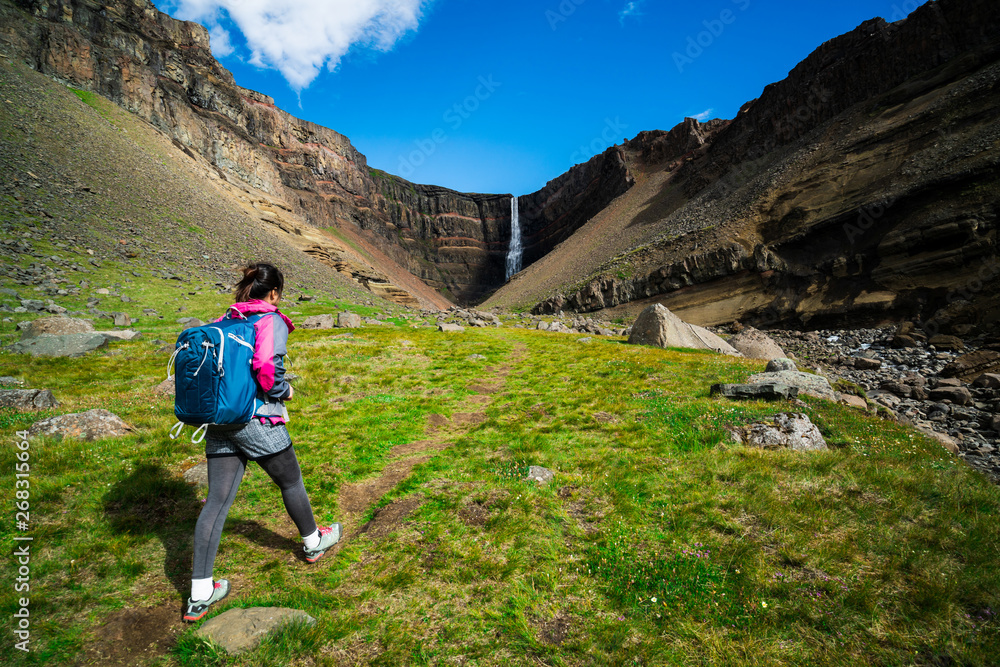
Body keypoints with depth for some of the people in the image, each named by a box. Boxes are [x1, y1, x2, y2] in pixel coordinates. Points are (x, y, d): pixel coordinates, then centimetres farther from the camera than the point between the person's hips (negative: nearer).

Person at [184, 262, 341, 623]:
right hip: (257, 421, -6)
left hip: (218, 421, 6)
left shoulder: (223, 320, 10)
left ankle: (200, 594, 14)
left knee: (217, 500, 8)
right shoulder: (272, 321, -11)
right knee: (291, 483, 16)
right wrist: (283, 391, -6)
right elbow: (267, 367, -25)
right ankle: (313, 542, 38)